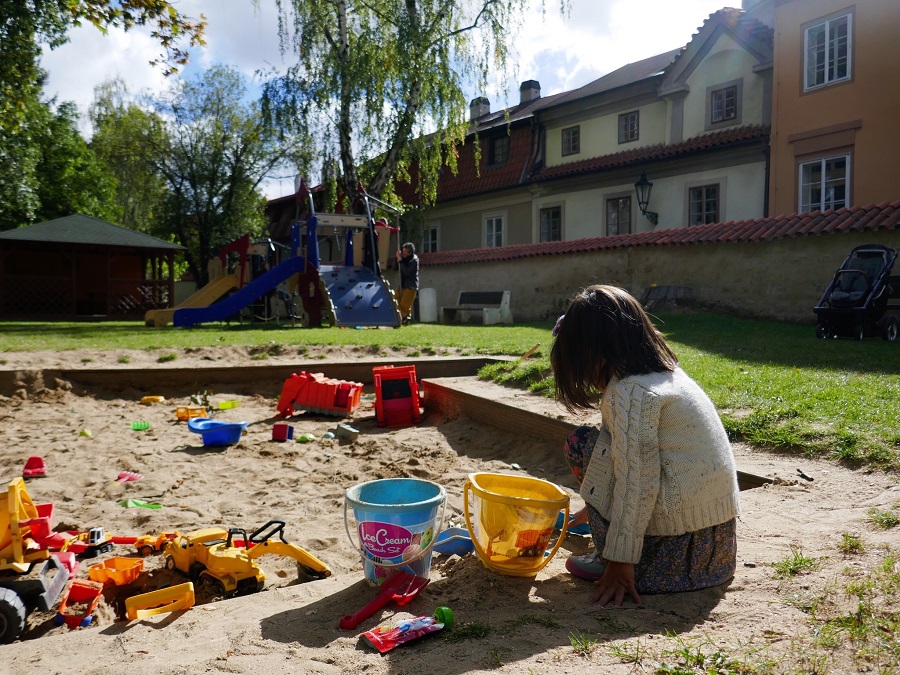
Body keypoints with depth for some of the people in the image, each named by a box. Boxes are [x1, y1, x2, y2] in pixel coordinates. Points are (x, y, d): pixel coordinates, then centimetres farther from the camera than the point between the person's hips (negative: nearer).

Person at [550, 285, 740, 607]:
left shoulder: (629, 392, -18)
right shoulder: (666, 372, 11)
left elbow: (636, 484, -21)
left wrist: (620, 562, -14)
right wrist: (593, 506, 31)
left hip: (679, 534, -9)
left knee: (581, 443, -1)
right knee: (604, 441, 22)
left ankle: (608, 558, 3)